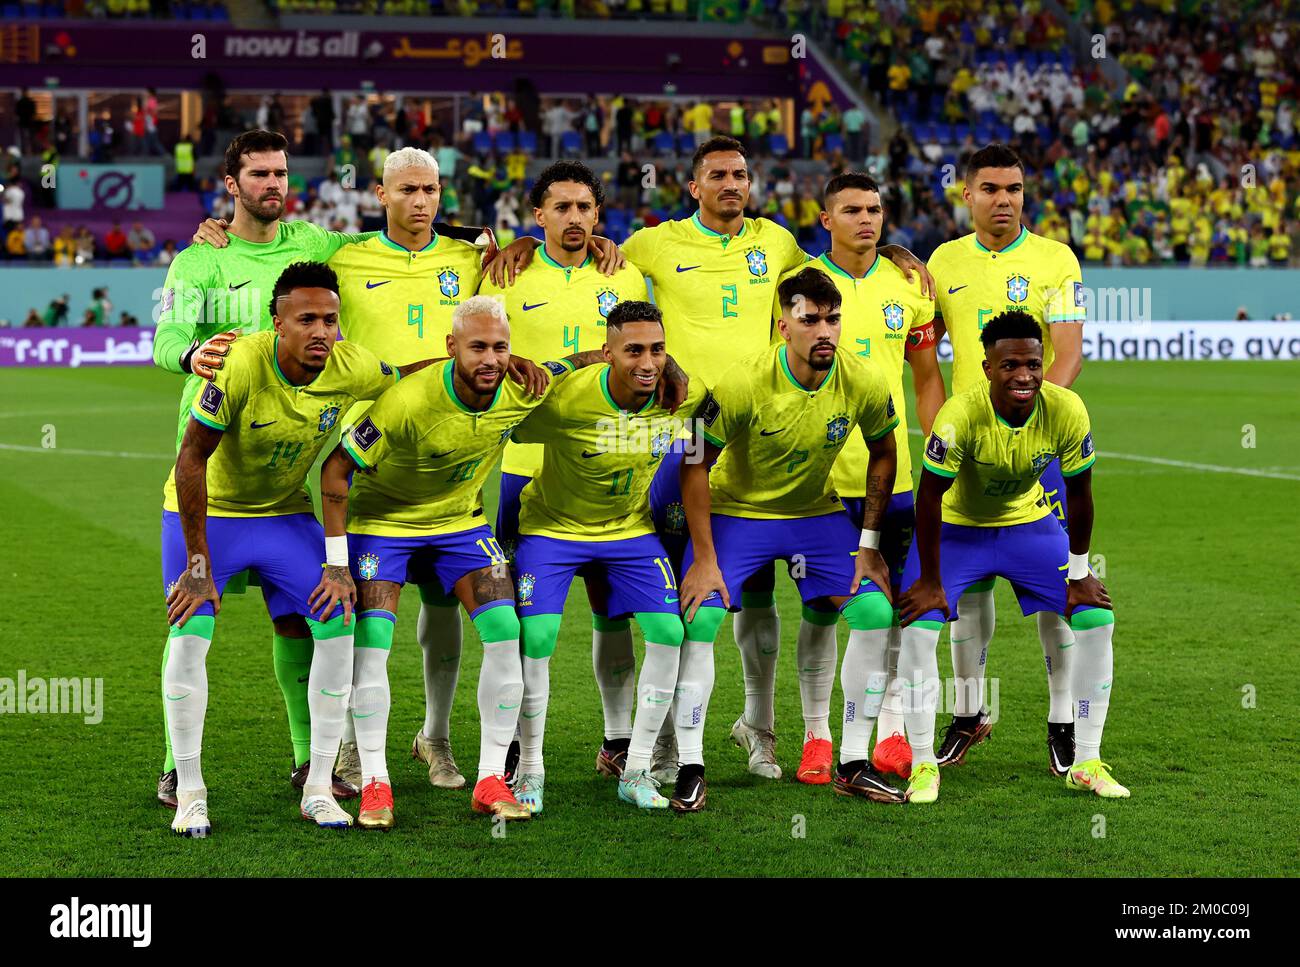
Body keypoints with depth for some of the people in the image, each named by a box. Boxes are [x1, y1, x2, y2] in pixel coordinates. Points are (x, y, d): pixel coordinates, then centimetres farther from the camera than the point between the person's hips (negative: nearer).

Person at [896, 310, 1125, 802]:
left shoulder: (1066, 411, -24)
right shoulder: (961, 415, -33)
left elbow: (1078, 493, -9)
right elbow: (929, 497, -23)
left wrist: (1078, 574, -3)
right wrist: (931, 581, -17)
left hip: (1029, 522, 3)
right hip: (956, 527, -3)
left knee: (1097, 619, -6)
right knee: (917, 629, -20)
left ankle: (1086, 762, 5)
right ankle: (923, 764, -4)